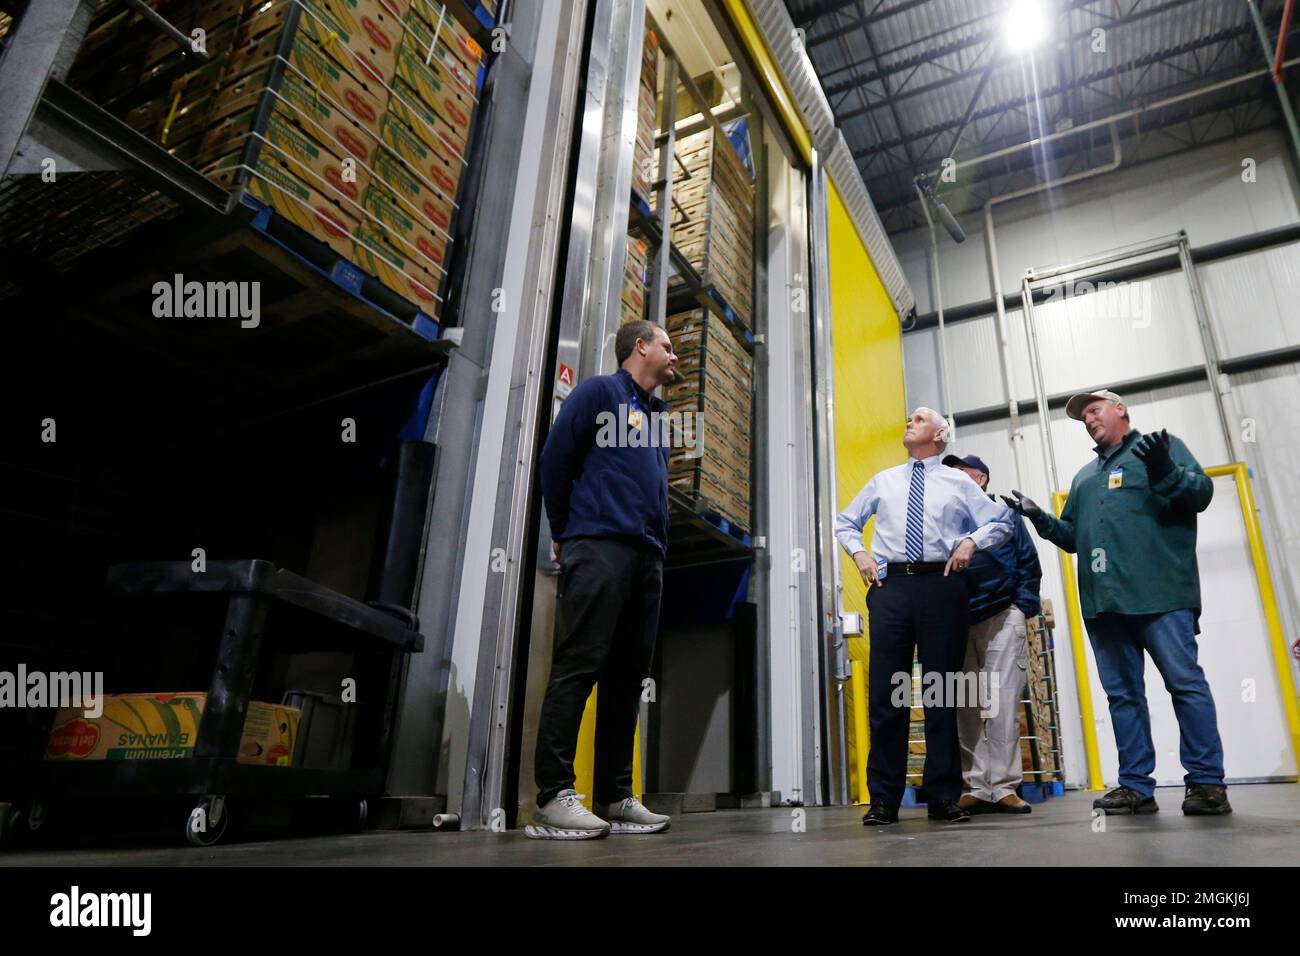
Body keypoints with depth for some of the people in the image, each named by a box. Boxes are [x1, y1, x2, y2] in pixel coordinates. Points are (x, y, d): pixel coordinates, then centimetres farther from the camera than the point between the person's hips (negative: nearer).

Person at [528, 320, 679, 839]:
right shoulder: (598, 392, 4)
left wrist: (659, 543, 13)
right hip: (600, 547, -8)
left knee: (629, 673, 5)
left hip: (647, 557, 8)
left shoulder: (658, 414, 25)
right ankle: (554, 795, -7)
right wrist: (563, 534, 2)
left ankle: (615, 796, 10)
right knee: (578, 666, -11)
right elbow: (555, 457, -2)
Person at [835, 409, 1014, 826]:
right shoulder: (882, 481, 18)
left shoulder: (959, 483, 12)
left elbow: (1001, 522, 12)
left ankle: (943, 796, 10)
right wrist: (859, 552, 6)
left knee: (943, 692, 2)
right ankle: (884, 799, 6)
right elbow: (845, 522, 24)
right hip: (890, 585, 2)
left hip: (940, 585, -1)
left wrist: (971, 541, -5)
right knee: (885, 691, -1)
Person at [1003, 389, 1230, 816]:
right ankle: (1136, 786, 10)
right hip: (1103, 602, 6)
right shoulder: (1084, 477, 26)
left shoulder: (1160, 447, 10)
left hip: (1160, 593, -6)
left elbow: (1201, 492, -2)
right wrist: (1039, 518, 9)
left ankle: (1207, 783, 2)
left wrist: (1166, 472, -19)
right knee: (1122, 694, 6)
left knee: (1186, 683, -6)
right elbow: (1072, 537, 25)